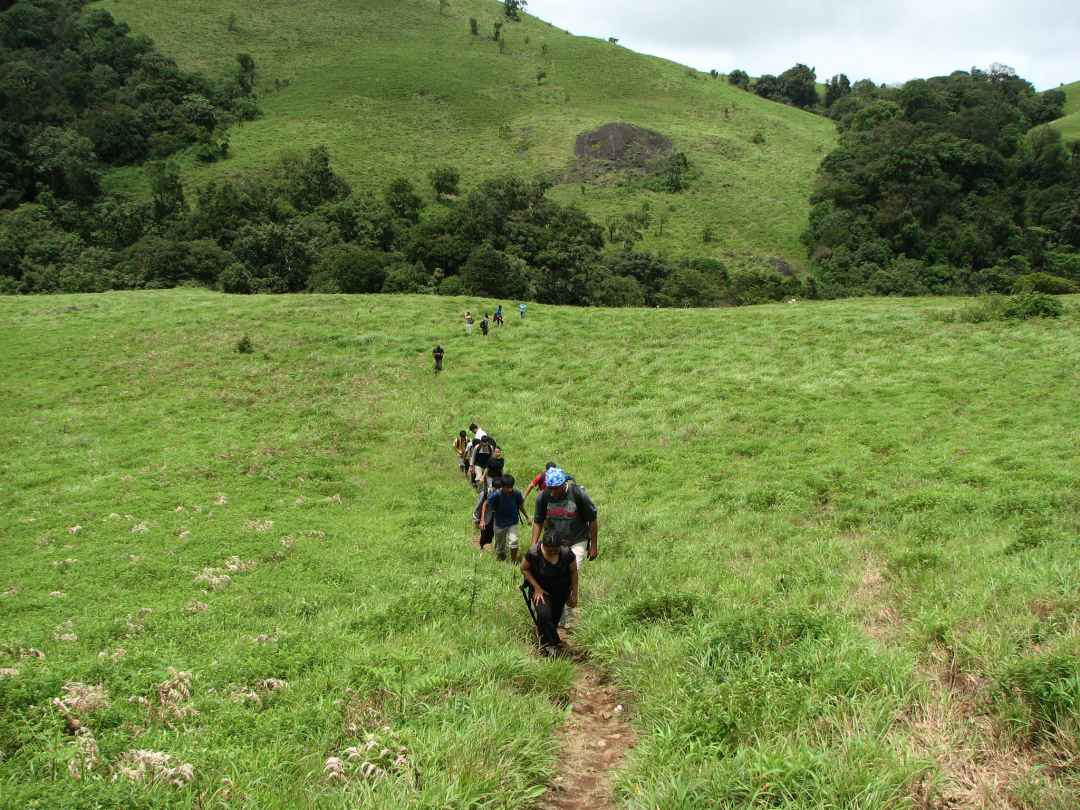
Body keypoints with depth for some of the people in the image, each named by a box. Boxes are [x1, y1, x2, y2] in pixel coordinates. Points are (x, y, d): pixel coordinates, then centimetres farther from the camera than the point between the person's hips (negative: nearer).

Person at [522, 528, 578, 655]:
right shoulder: (533, 553, -28)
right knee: (544, 614, -23)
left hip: (561, 591, 2)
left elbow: (573, 572, -8)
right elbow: (524, 568, -10)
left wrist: (574, 594, -1)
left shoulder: (567, 554, -25)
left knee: (555, 616, 13)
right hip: (540, 588, -2)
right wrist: (536, 587, -18)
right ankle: (551, 644, -4)